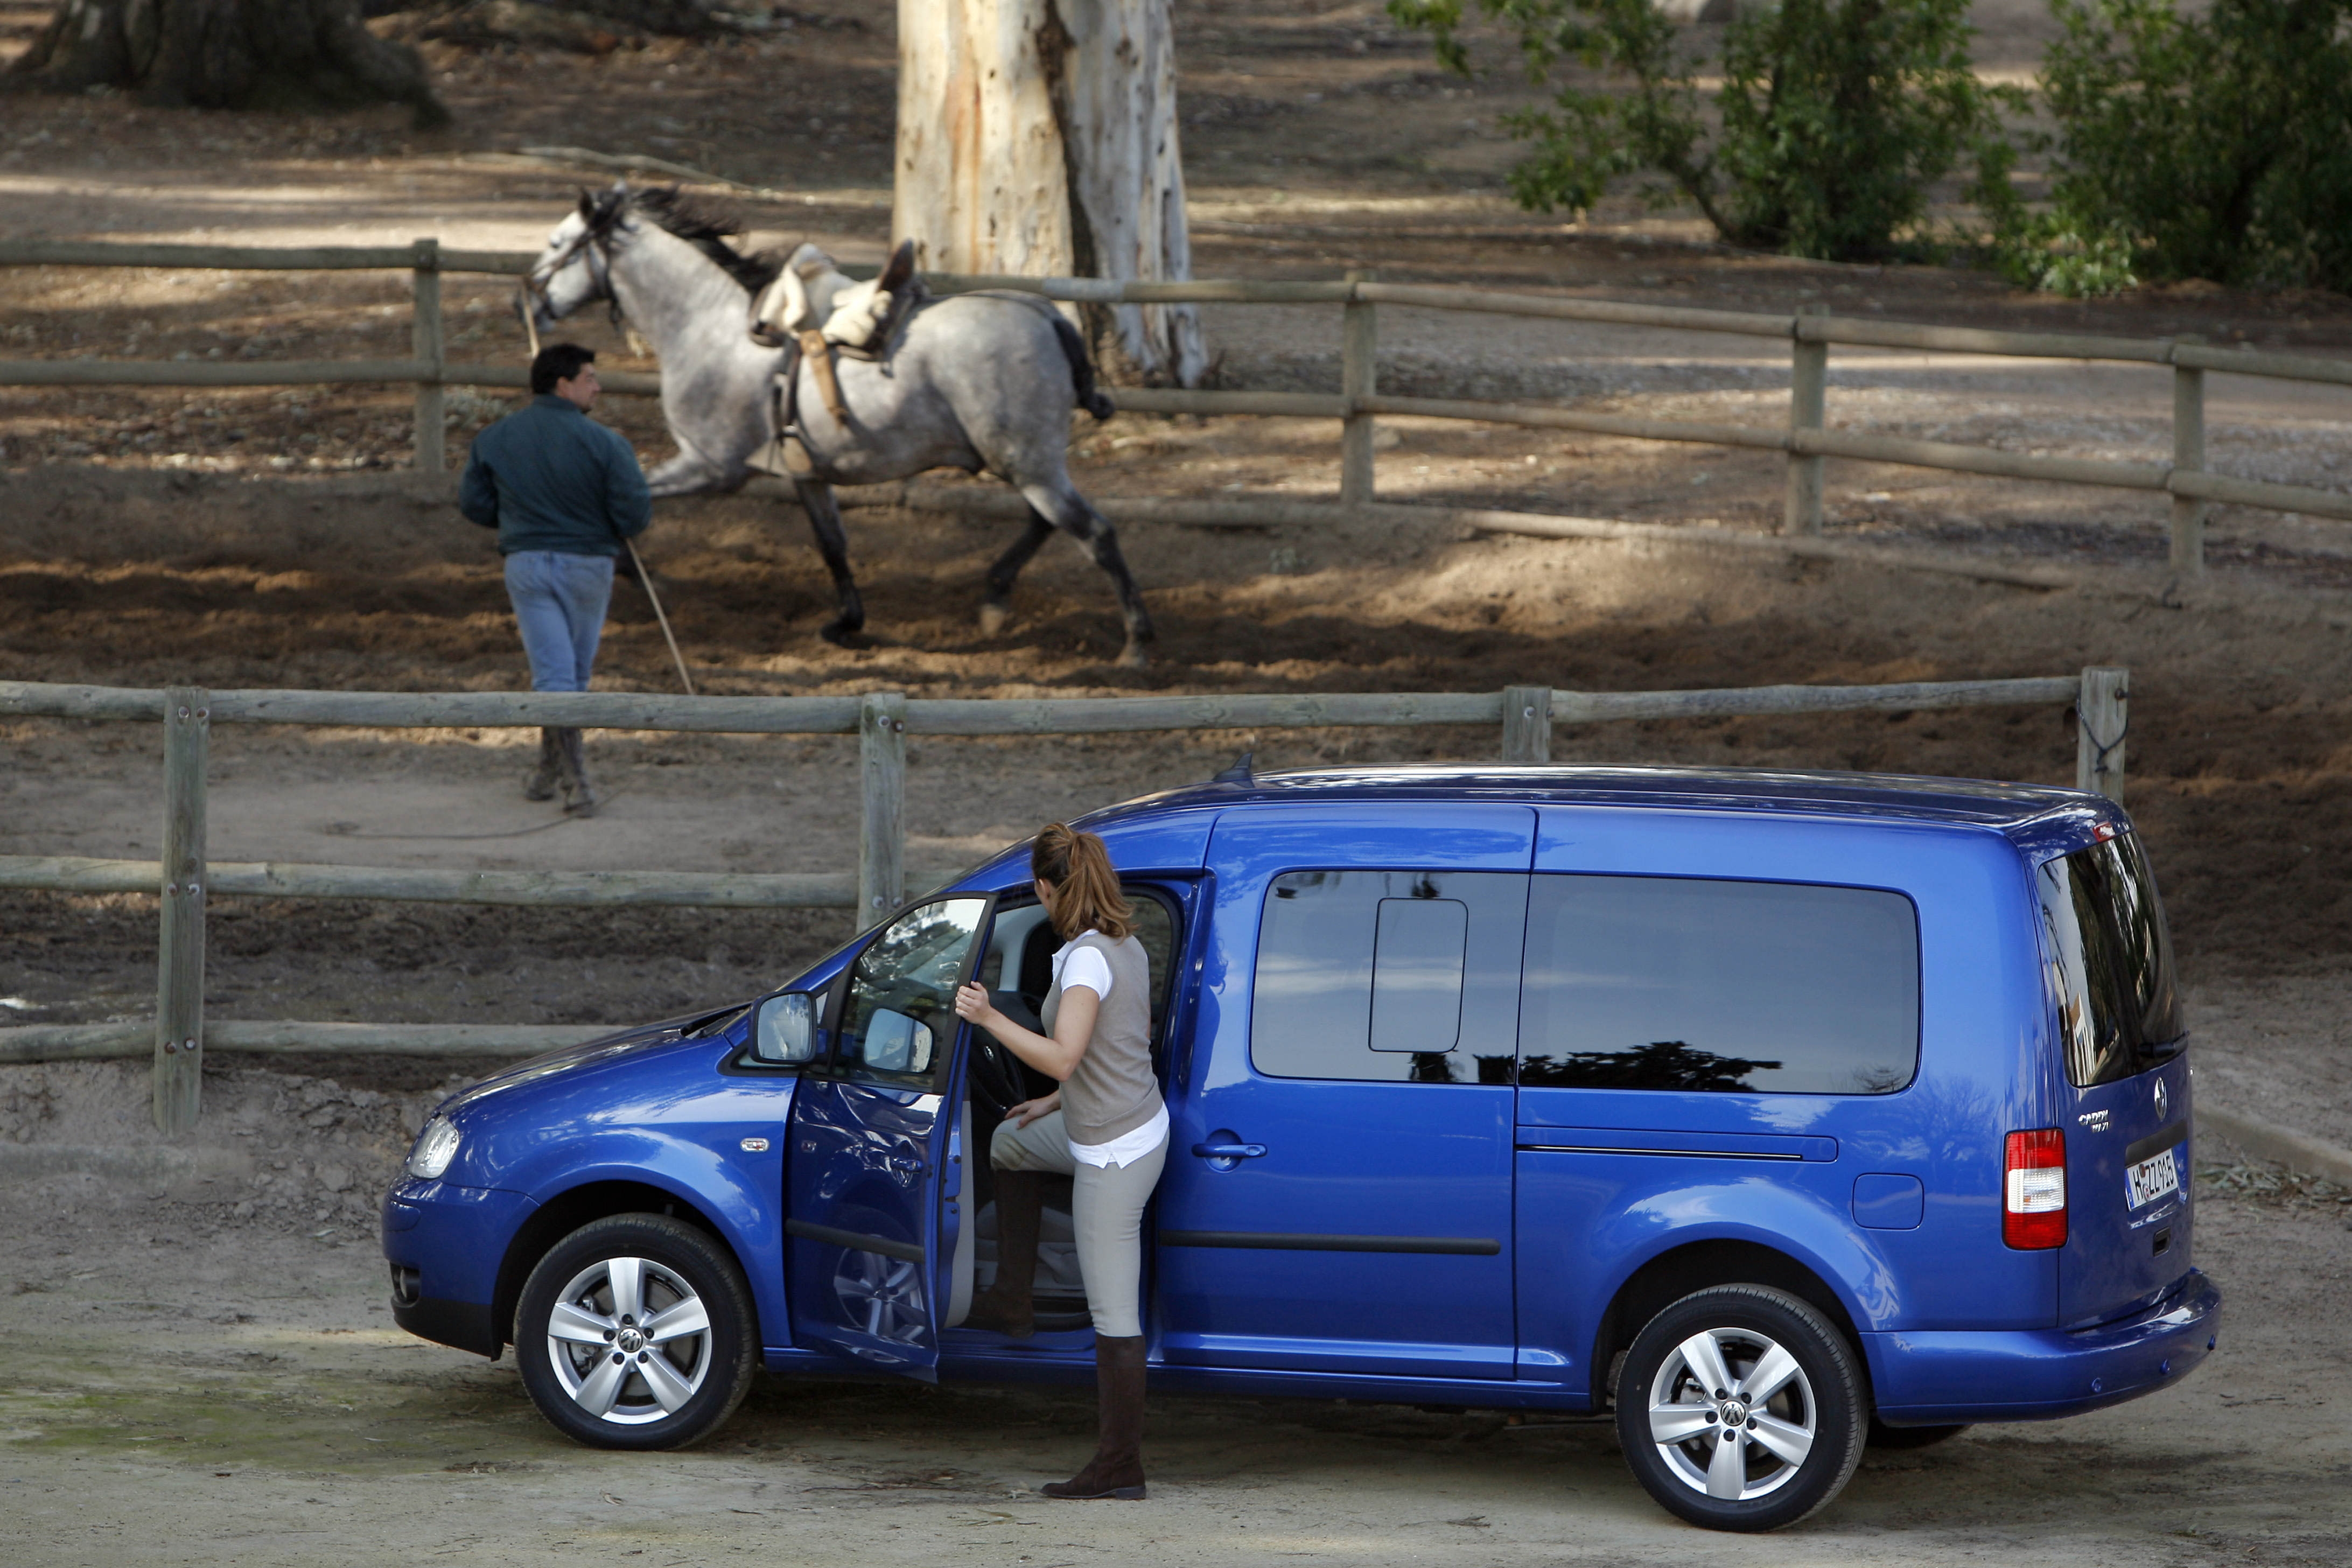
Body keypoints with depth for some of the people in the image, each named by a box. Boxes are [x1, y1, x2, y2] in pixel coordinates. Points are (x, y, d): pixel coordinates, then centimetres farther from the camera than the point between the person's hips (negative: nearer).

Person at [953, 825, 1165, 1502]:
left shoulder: (1087, 958, -22)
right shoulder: (1127, 946, 6)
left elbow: (1063, 1058, -31)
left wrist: (989, 1018, -23)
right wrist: (1056, 1102, 26)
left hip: (1114, 1154, -10)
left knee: (1114, 1313, -4)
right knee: (1011, 1141, 35)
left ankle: (1120, 1466, 1)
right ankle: (1012, 1301, 37)